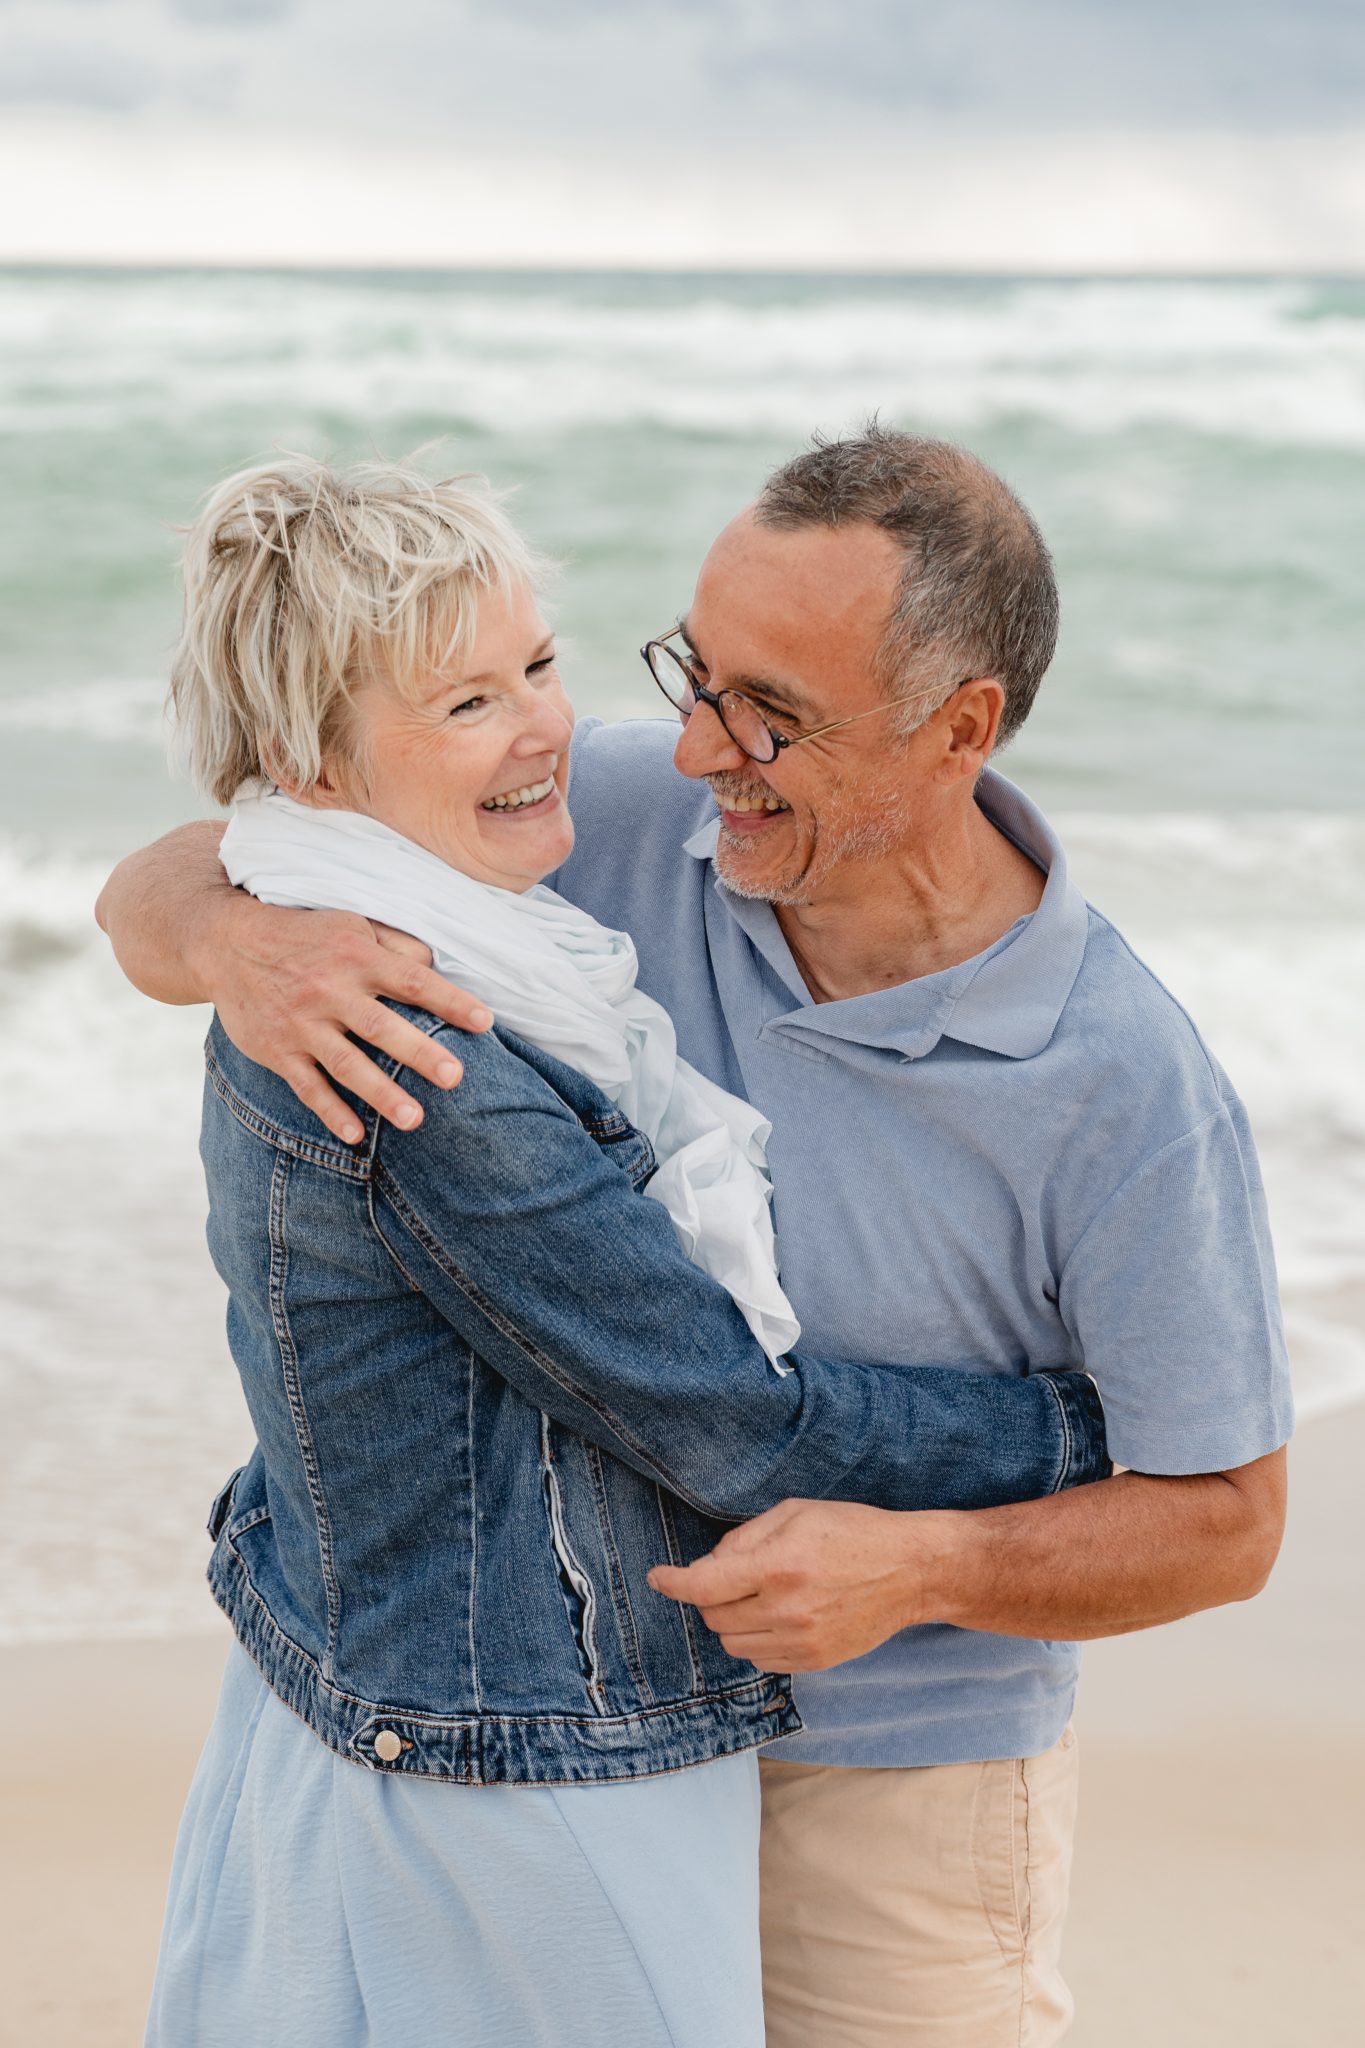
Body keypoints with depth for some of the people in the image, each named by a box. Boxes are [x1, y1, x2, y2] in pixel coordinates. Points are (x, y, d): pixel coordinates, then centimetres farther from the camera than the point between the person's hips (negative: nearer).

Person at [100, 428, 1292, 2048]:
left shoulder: (1131, 1094, -23)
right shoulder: (620, 816, -14)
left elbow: (1221, 1521, -13)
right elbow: (159, 891, -9)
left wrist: (920, 1568, -29)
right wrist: (239, 942, -34)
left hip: (891, 1782, -3)